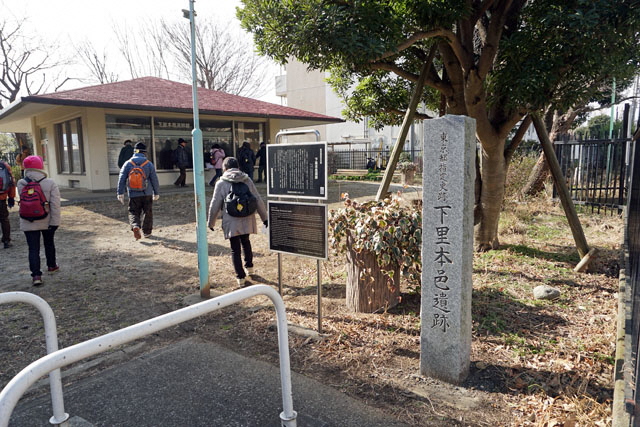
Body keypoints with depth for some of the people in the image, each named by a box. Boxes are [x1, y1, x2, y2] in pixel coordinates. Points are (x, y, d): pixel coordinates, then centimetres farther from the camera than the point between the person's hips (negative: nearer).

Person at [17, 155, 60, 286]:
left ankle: (36, 275, -7)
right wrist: (55, 221, -11)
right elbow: (55, 204, -14)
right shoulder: (50, 183, -12)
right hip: (47, 221, 0)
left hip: (28, 223, 0)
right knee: (49, 243, 22)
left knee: (33, 248, 1)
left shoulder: (21, 184, -7)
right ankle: (51, 265, 38)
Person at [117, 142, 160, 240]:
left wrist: (120, 193, 1)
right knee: (147, 213, 12)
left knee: (133, 212, 9)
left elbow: (121, 179, -3)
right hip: (147, 194, 0)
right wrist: (156, 193, 8)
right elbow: (155, 180, -1)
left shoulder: (127, 164, -1)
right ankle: (147, 232, 18)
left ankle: (135, 226, -18)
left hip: (133, 195, 0)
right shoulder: (149, 164, -3)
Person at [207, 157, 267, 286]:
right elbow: (258, 200, 3)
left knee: (235, 249, 6)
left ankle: (240, 277, 8)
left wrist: (211, 222, 9)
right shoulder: (247, 181, 1)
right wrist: (264, 217, 11)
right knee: (246, 242, 26)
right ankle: (249, 266, 39)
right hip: (247, 220, 3)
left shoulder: (221, 183, -7)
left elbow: (215, 205, -4)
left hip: (231, 222, -3)